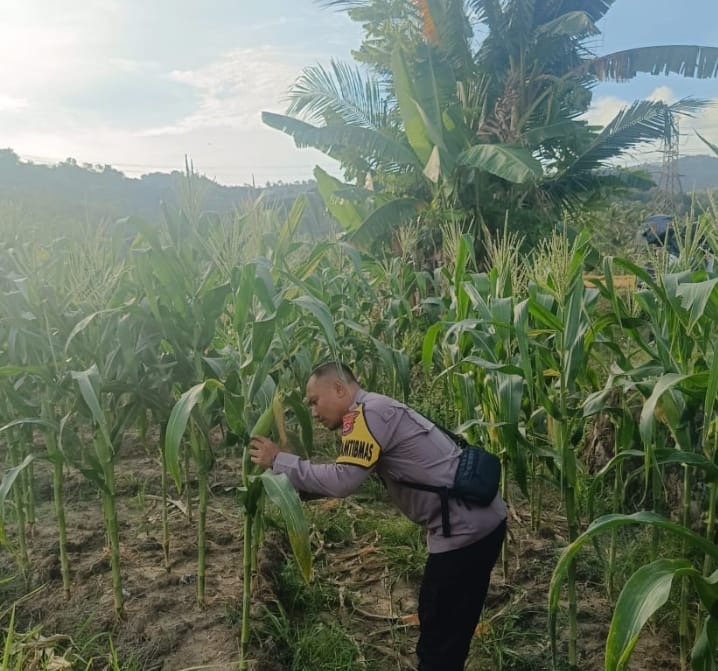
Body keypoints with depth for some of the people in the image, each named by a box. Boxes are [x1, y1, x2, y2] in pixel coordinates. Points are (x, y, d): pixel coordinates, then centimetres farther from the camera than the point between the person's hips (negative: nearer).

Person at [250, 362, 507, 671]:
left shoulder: (368, 412, -16)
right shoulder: (374, 411, 15)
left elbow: (341, 481, -23)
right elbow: (346, 479, 17)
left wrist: (278, 460, -12)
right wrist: (290, 485, 12)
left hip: (467, 528, -10)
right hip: (477, 520, 10)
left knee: (440, 636, 4)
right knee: (445, 629, 23)